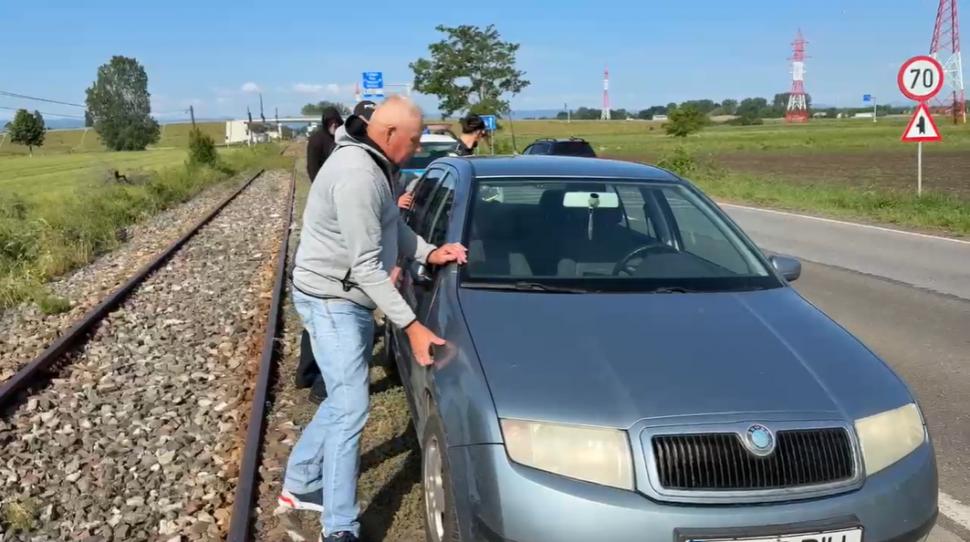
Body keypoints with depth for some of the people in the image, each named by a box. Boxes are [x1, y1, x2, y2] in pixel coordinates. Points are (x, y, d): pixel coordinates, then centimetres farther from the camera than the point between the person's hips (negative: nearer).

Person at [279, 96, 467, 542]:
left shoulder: (372, 164, 7)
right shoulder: (357, 176, -27)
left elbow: (393, 230, 17)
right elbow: (366, 266, -27)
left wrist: (430, 253, -1)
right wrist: (411, 325, -26)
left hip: (348, 300, 10)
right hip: (331, 300, -10)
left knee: (342, 402, 19)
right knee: (351, 410, -8)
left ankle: (300, 484, 35)